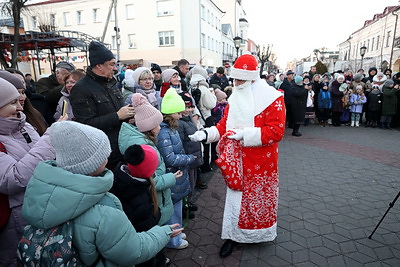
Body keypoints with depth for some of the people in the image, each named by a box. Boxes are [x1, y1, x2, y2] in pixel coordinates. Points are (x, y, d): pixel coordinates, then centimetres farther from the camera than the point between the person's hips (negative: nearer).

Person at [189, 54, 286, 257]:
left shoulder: (272, 98, -15)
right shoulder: (235, 97, 3)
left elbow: (276, 131, -20)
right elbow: (225, 124, 6)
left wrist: (245, 134, -25)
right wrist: (207, 133, -11)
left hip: (260, 162, -4)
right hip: (237, 160, 4)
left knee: (259, 196, 15)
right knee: (235, 195, 11)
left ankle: (259, 233, 40)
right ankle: (233, 235, 29)